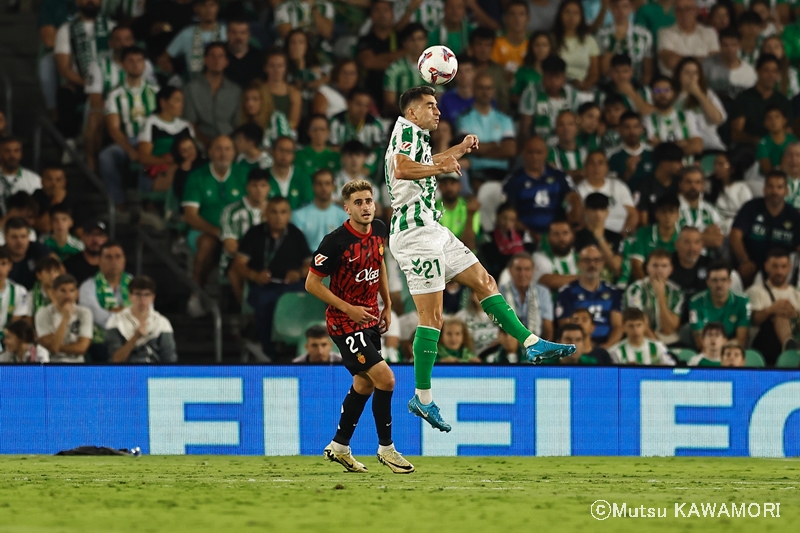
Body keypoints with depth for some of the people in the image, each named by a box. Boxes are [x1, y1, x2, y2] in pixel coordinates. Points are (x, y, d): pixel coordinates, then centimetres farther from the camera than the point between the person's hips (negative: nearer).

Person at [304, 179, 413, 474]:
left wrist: (387, 305, 16)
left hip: (370, 317, 8)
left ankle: (339, 447, 31)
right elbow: (312, 283, -16)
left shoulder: (379, 230, 0)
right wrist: (349, 309, -19)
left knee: (364, 384, 16)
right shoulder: (335, 241, -21)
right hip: (345, 323, -8)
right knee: (385, 378, -15)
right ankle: (386, 448, -1)